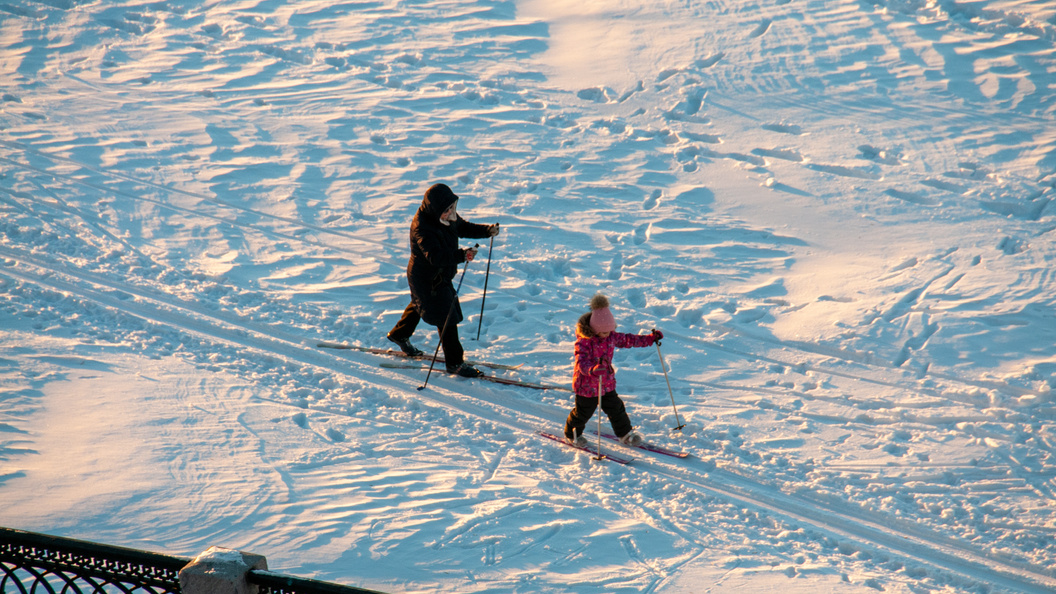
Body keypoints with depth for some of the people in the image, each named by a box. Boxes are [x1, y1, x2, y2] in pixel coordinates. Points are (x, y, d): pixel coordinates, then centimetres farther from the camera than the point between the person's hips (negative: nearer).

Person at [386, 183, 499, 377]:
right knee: (447, 318, -2)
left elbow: (463, 228, 9)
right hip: (428, 279, -9)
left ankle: (399, 334, 55)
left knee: (420, 305, 31)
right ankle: (454, 363, 11)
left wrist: (487, 230, -6)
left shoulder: (449, 216, -8)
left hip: (441, 274, 9)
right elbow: (435, 256, -45)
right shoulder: (422, 228, -36)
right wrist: (461, 255, -58)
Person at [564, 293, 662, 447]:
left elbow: (628, 340, 10)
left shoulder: (611, 337, -4)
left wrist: (650, 338, 9)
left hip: (607, 383, 6)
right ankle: (572, 434, 37)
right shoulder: (583, 342, -27)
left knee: (616, 408, 15)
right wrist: (592, 370, -59)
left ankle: (625, 434, 33)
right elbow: (582, 363, -37)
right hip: (587, 385, -6)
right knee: (583, 412, 11)